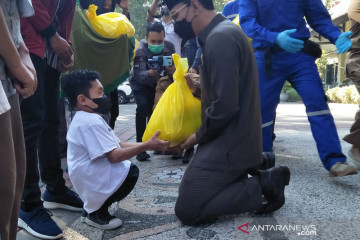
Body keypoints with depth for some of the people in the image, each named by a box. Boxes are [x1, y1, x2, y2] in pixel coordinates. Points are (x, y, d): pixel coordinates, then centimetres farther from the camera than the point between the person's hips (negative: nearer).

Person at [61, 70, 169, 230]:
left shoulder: (88, 118, 12)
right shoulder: (91, 122, -23)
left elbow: (117, 145, 10)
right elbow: (114, 156, -26)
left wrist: (146, 145, 0)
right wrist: (146, 146, -21)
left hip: (90, 175, 11)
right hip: (90, 180, -11)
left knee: (129, 168, 15)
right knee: (131, 171, -19)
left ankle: (93, 208, 14)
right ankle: (96, 213, -5)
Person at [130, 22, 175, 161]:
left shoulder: (169, 47, -19)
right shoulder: (140, 50, -30)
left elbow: (174, 67, -17)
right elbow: (139, 75, -39)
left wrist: (172, 69, -42)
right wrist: (150, 73, -61)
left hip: (157, 82, 5)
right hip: (140, 83, -4)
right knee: (143, 106, -25)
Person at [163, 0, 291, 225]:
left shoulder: (220, 37, -21)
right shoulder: (221, 32, 11)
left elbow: (225, 106, -25)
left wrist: (199, 136, -10)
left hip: (229, 144, -10)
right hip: (232, 139, 10)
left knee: (187, 211, -5)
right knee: (189, 189, 21)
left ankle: (261, 186, 0)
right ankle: (264, 179, 13)